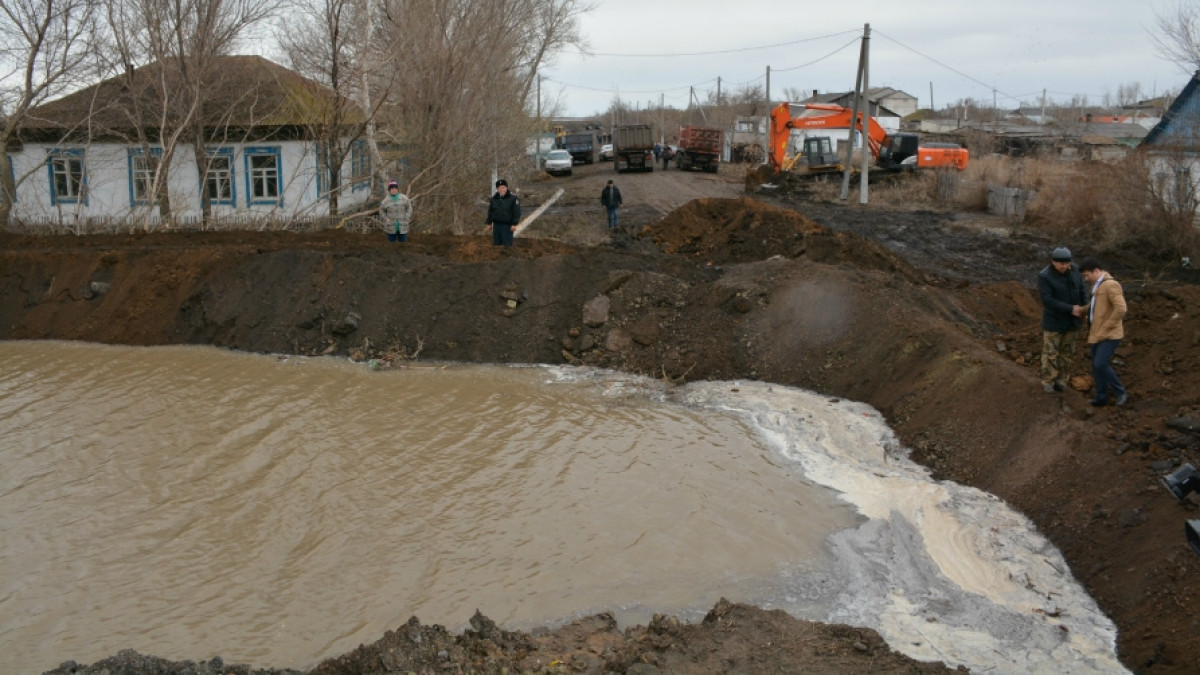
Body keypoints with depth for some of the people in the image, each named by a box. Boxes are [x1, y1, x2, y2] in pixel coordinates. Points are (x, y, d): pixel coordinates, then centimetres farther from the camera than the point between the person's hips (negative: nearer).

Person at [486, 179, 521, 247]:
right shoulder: (494, 198, 10)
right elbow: (490, 211, 18)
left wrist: (514, 224, -13)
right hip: (496, 224, 5)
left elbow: (517, 212, -8)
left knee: (507, 244, -5)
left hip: (507, 225, -5)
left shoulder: (513, 198, -6)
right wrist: (489, 223, 14)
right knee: (496, 243, 8)